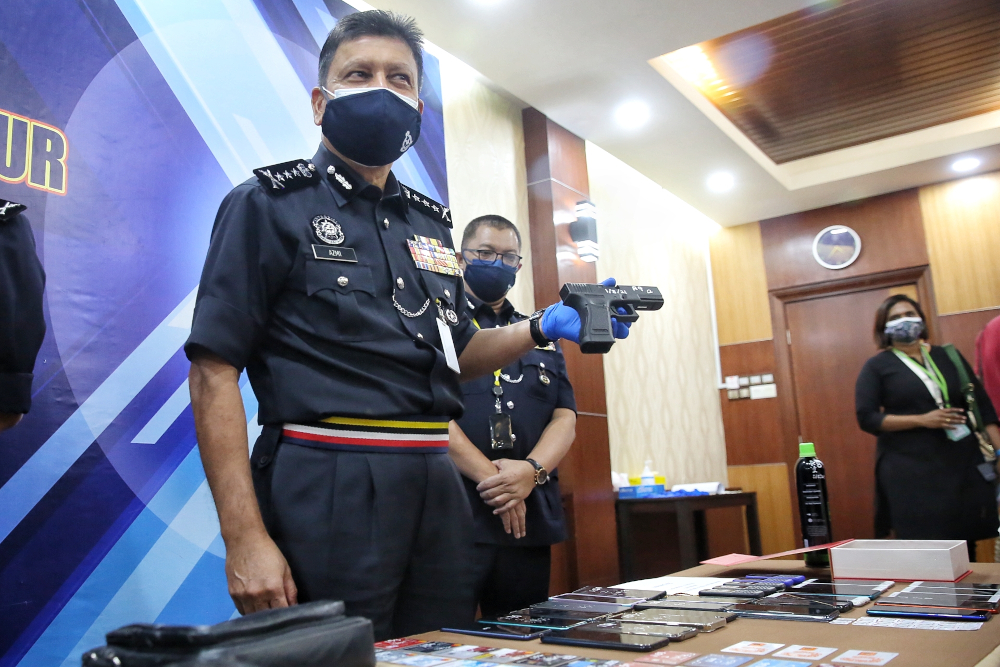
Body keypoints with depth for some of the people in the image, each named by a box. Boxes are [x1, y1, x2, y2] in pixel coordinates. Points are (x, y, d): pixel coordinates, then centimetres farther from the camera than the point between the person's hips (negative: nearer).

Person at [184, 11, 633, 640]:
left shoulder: (431, 224, 16)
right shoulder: (269, 205, -2)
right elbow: (215, 370, -9)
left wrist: (540, 328, 5)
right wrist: (246, 539, -17)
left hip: (436, 488, 6)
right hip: (327, 490, -6)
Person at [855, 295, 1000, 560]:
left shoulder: (947, 356, 13)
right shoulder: (877, 366, 2)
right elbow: (867, 418, -6)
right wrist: (923, 420, -14)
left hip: (965, 464, 4)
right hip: (912, 472, -3)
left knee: (966, 548, 4)